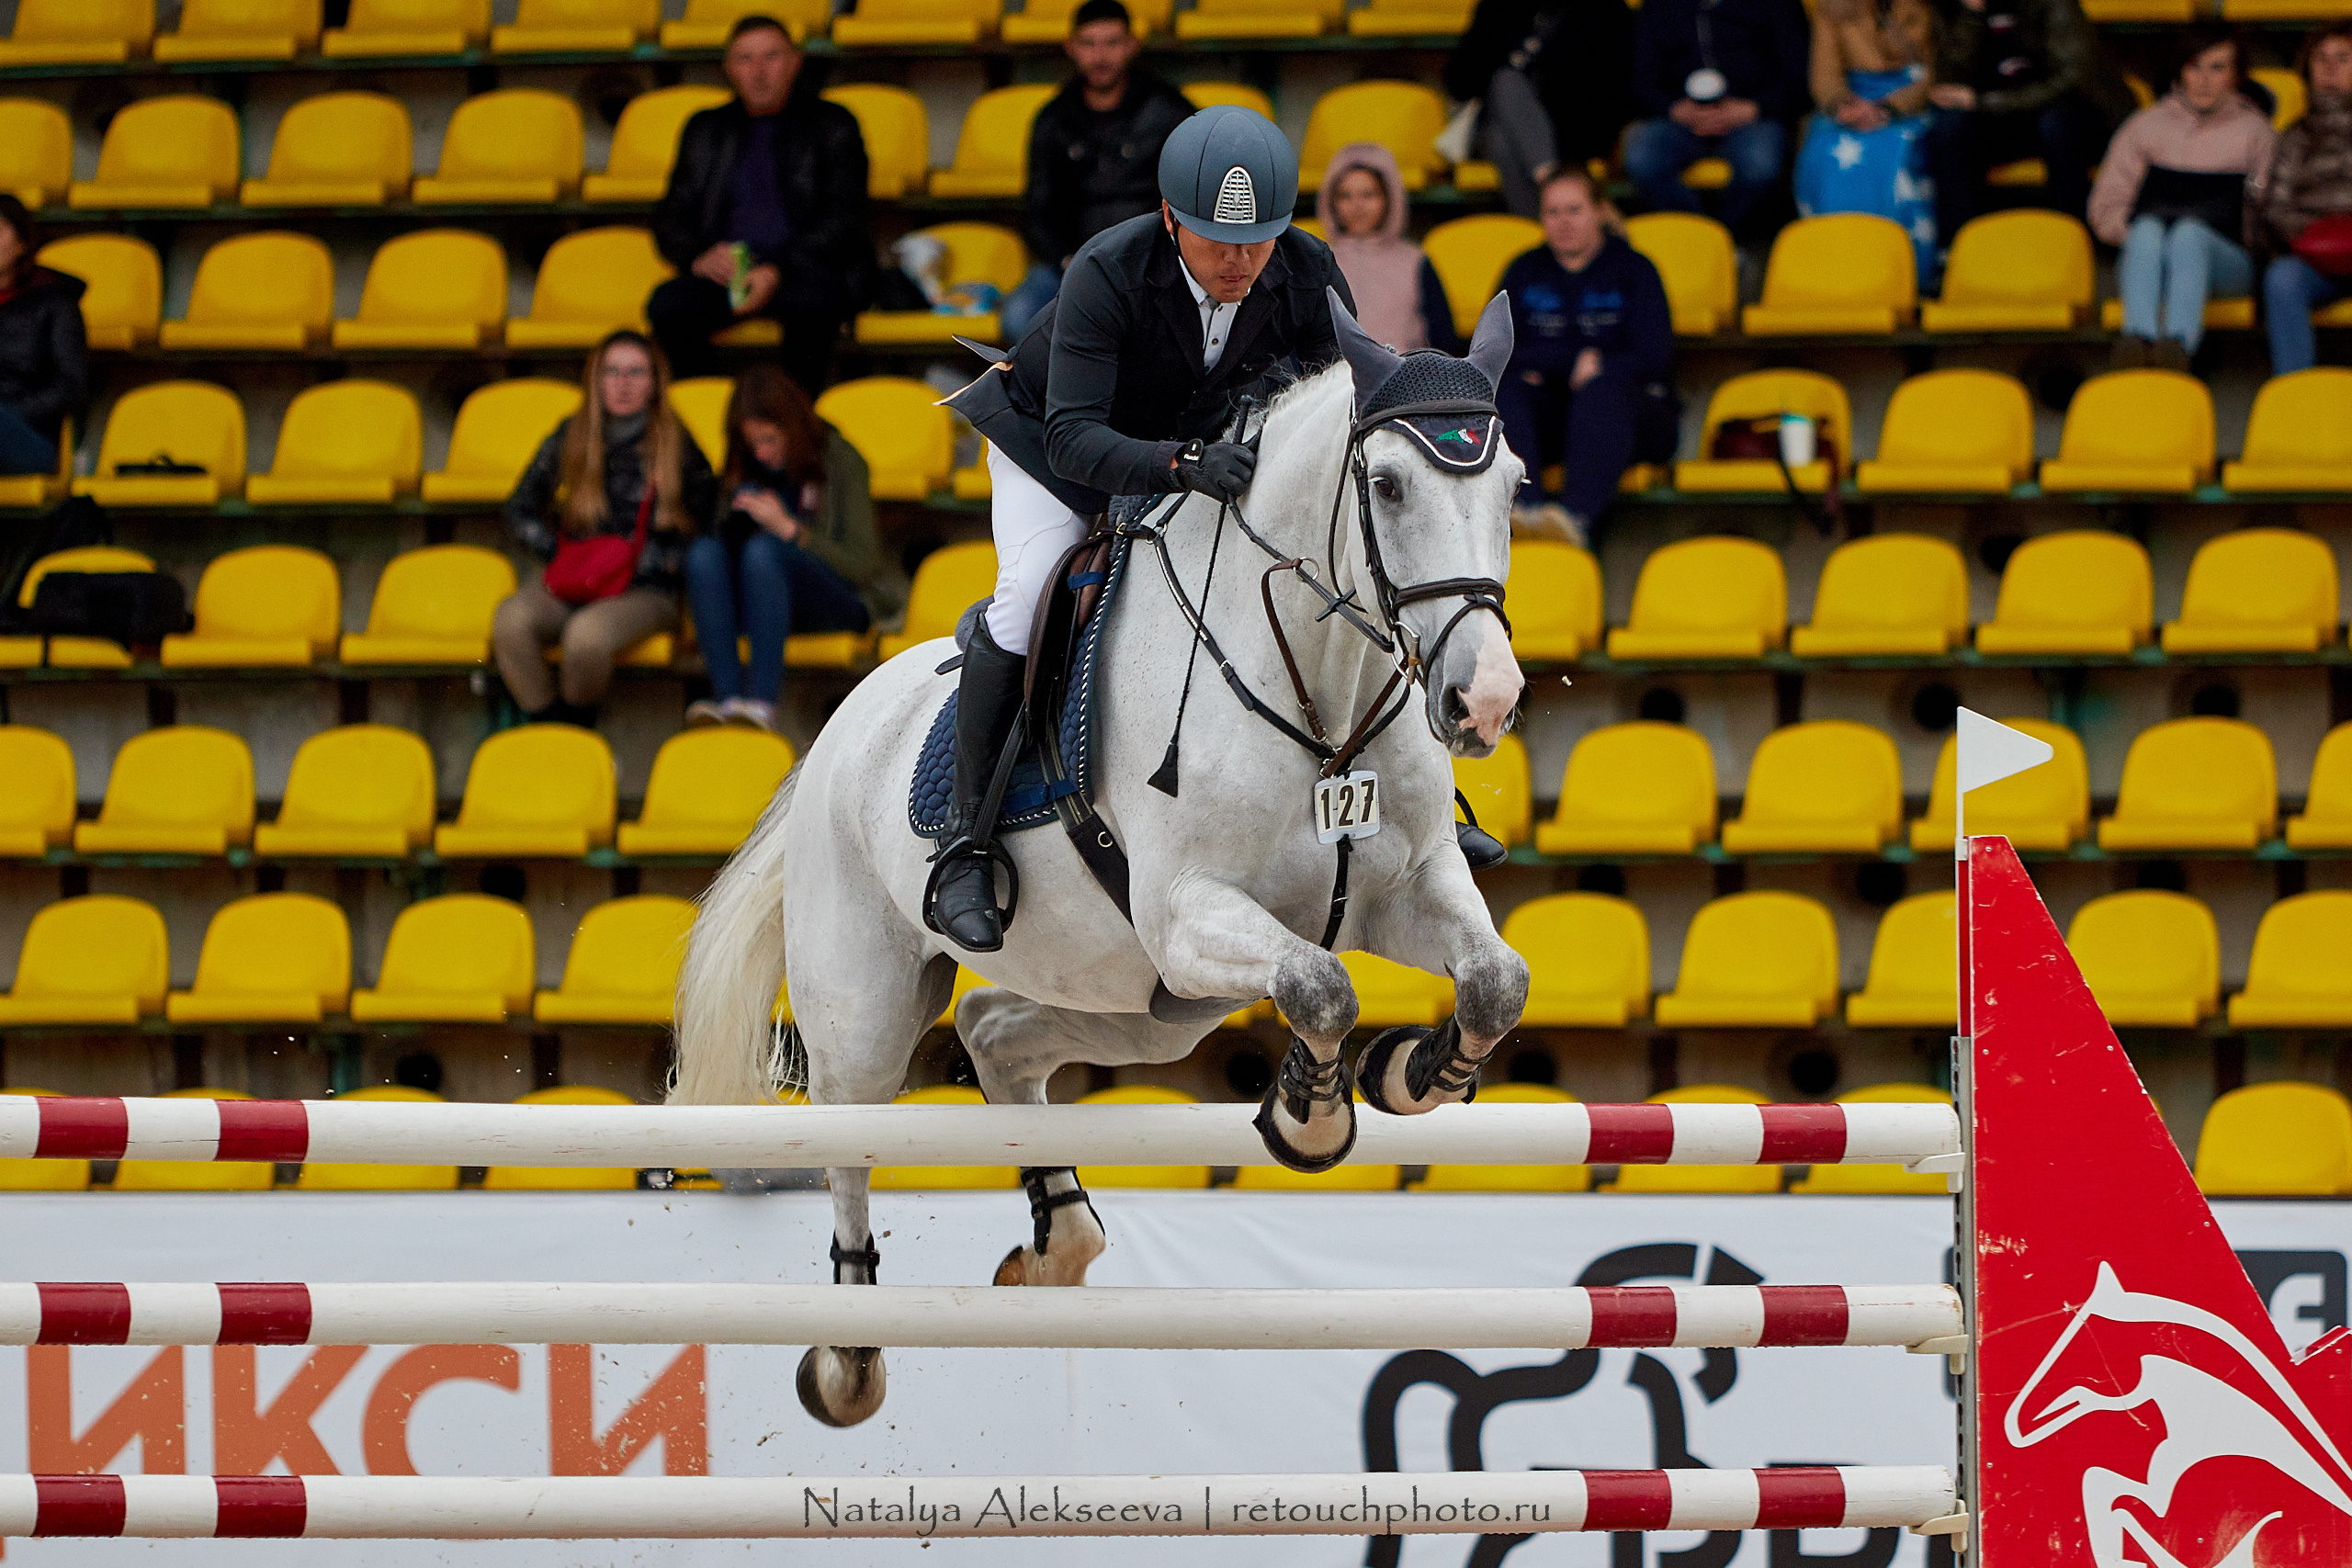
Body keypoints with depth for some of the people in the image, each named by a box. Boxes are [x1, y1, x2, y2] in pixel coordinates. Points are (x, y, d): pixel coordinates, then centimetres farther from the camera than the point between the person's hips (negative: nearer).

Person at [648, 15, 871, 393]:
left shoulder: (833, 125, 11)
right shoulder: (706, 130, 22)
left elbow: (843, 219, -1)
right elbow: (672, 216, 16)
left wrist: (778, 272, -17)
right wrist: (698, 257, -9)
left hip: (805, 268, -3)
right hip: (726, 272, 3)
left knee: (810, 299, -39)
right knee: (667, 305, -30)